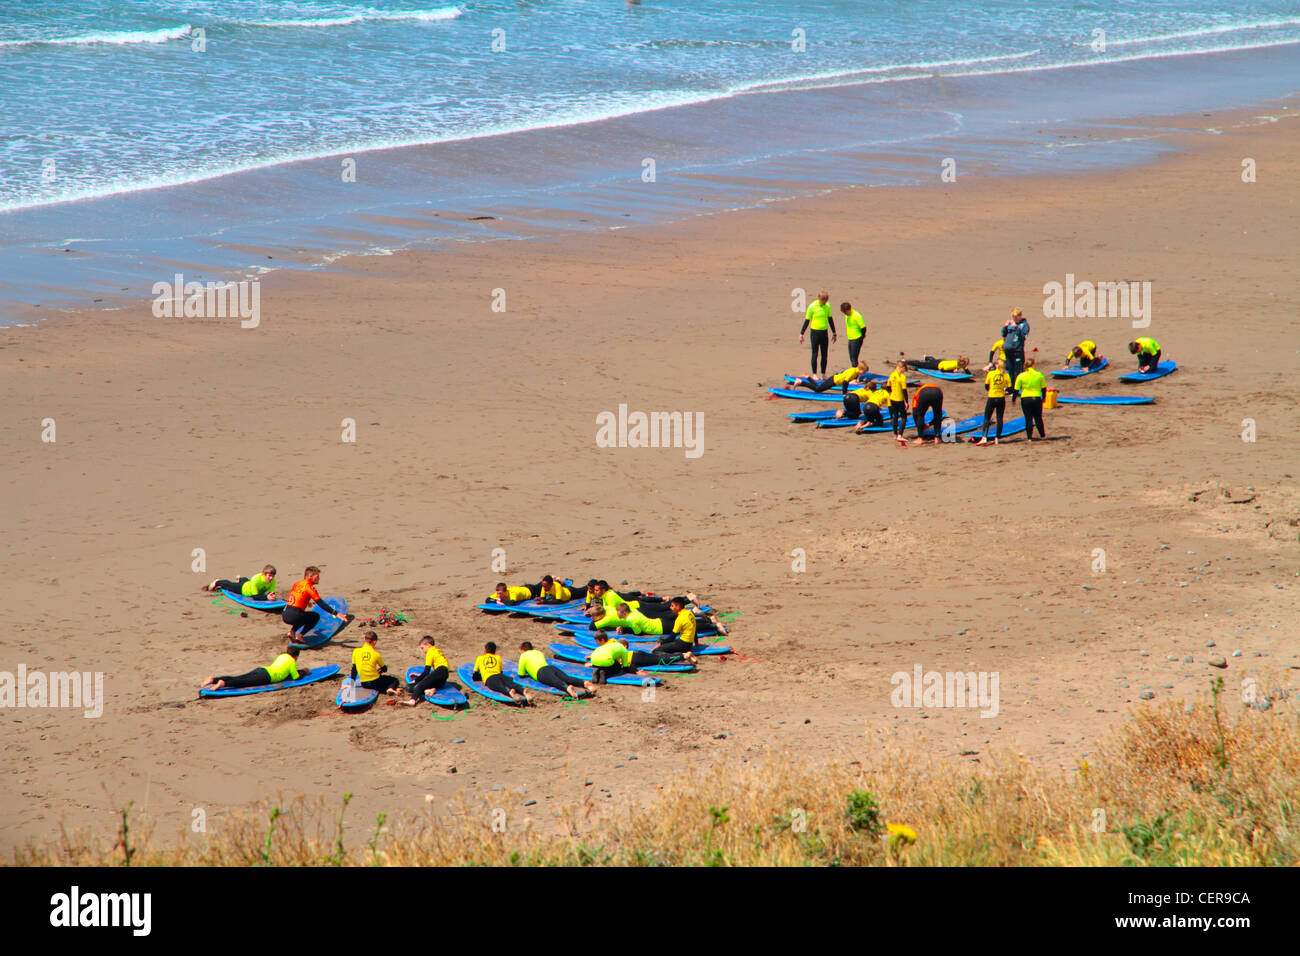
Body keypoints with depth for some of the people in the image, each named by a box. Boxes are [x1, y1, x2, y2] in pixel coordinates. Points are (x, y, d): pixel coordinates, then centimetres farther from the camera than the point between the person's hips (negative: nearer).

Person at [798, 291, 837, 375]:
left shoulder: (827, 306, 4)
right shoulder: (812, 306, -9)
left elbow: (830, 319, 15)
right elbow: (807, 321, -4)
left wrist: (834, 333, 19)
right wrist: (801, 334, -5)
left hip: (824, 332, 4)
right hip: (815, 332, -4)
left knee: (825, 355, 5)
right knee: (815, 354, -1)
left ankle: (823, 374, 12)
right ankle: (814, 374, 5)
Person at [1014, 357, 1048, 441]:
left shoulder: (1021, 376, -5)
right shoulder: (1040, 375, -2)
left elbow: (1016, 390, -3)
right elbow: (1043, 388, 6)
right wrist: (1043, 398, 22)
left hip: (1025, 399, -1)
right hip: (1037, 398, 1)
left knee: (1028, 419, 7)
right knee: (1038, 418, 16)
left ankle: (1029, 436, 6)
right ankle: (1042, 435, 27)